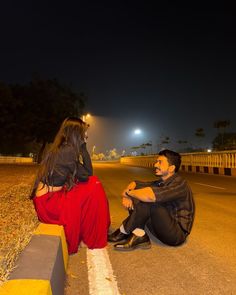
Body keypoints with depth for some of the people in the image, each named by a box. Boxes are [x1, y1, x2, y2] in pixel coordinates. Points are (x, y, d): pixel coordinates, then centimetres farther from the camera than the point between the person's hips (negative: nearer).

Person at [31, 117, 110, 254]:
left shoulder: (60, 148, 8)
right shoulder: (67, 150, -20)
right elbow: (86, 174, -13)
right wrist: (83, 146, -10)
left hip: (52, 195, 9)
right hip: (48, 201, -9)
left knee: (94, 182, 7)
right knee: (94, 188, -9)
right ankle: (93, 239, 7)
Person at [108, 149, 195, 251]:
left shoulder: (179, 184, -22)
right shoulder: (160, 183, 3)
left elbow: (150, 196, -39)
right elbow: (134, 183, 9)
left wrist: (128, 192, -21)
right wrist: (127, 196, -13)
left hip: (177, 234, -8)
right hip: (164, 228, 8)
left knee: (147, 201, -28)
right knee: (134, 200, -2)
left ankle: (123, 233, -8)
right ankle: (140, 238, -8)